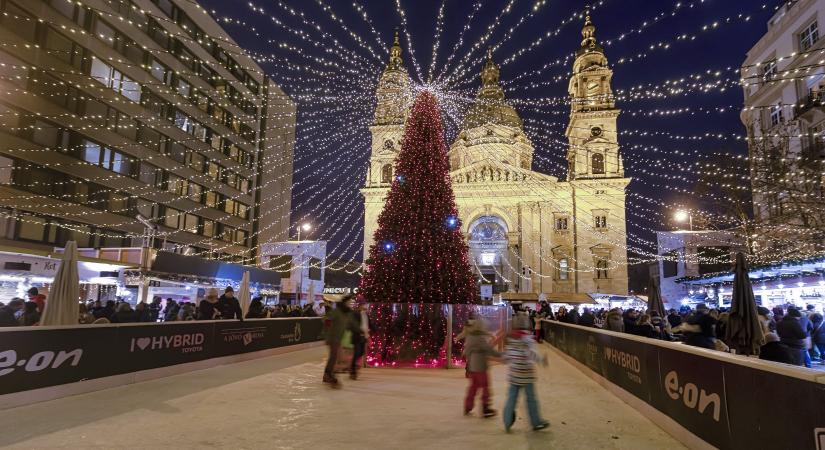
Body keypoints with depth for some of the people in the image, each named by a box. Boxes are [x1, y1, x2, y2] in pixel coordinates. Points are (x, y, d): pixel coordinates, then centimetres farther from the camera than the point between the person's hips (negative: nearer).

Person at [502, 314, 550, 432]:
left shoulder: (511, 337, 3)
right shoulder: (527, 337, -15)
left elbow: (506, 355, 8)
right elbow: (532, 353, -28)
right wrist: (542, 359, -20)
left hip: (513, 373, 5)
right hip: (526, 374, -5)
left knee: (511, 398, 10)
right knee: (531, 398, 9)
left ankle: (507, 423, 14)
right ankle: (536, 422, 21)